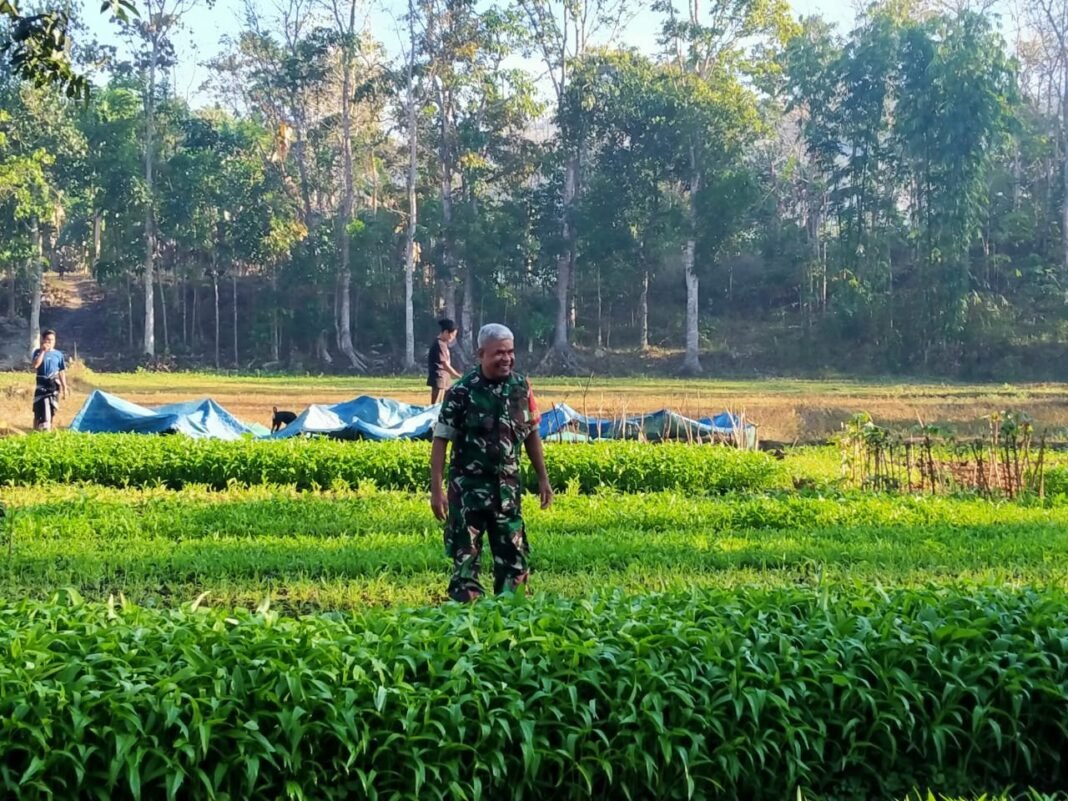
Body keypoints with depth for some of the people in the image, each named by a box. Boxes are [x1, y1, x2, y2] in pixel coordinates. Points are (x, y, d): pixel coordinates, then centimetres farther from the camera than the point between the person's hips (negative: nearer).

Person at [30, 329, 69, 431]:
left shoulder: (58, 354, 6)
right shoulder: (38, 352, 0)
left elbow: (62, 372, 10)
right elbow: (34, 365, -18)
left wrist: (64, 387, 7)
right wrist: (43, 351, -16)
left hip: (54, 385, 2)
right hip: (41, 385, -2)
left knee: (52, 410, 7)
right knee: (38, 410, -7)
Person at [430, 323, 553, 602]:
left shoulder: (521, 387, 2)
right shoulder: (462, 392, -11)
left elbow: (531, 435, 12)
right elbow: (440, 441, -9)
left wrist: (543, 479, 11)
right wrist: (436, 490, -14)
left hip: (507, 487, 4)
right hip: (469, 487, -4)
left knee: (513, 555, 7)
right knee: (465, 555, 0)